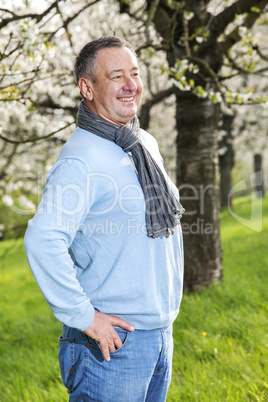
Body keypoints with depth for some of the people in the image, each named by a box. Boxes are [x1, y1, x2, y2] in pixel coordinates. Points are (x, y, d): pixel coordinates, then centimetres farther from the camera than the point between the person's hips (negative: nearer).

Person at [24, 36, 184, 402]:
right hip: (113, 342, -8)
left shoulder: (147, 145, 10)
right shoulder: (82, 159, -18)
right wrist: (84, 316, -23)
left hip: (160, 336, 8)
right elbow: (42, 241, -30)